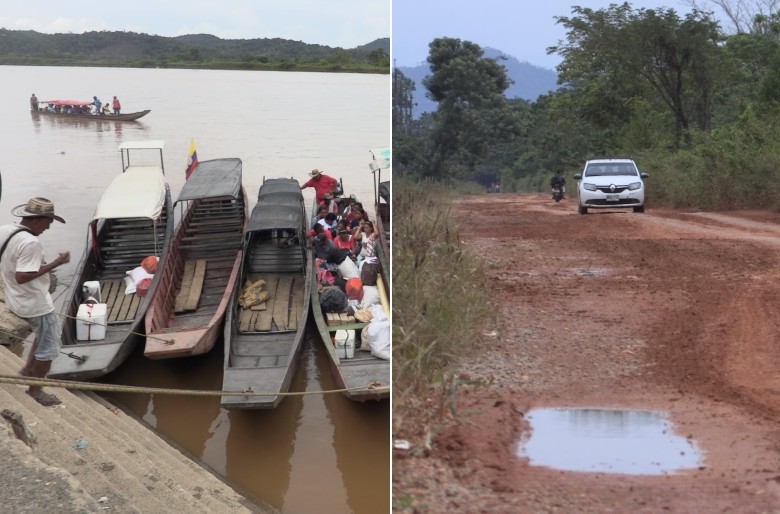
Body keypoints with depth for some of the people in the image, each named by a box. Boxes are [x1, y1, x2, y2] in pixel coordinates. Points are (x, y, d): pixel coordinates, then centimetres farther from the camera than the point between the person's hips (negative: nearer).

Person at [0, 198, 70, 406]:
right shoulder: (30, 242, -29)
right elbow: (21, 277, -31)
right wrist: (55, 263, -28)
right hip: (36, 305, -9)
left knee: (43, 334, 31)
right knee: (48, 347, 8)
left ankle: (28, 369, 35)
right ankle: (34, 390, 20)